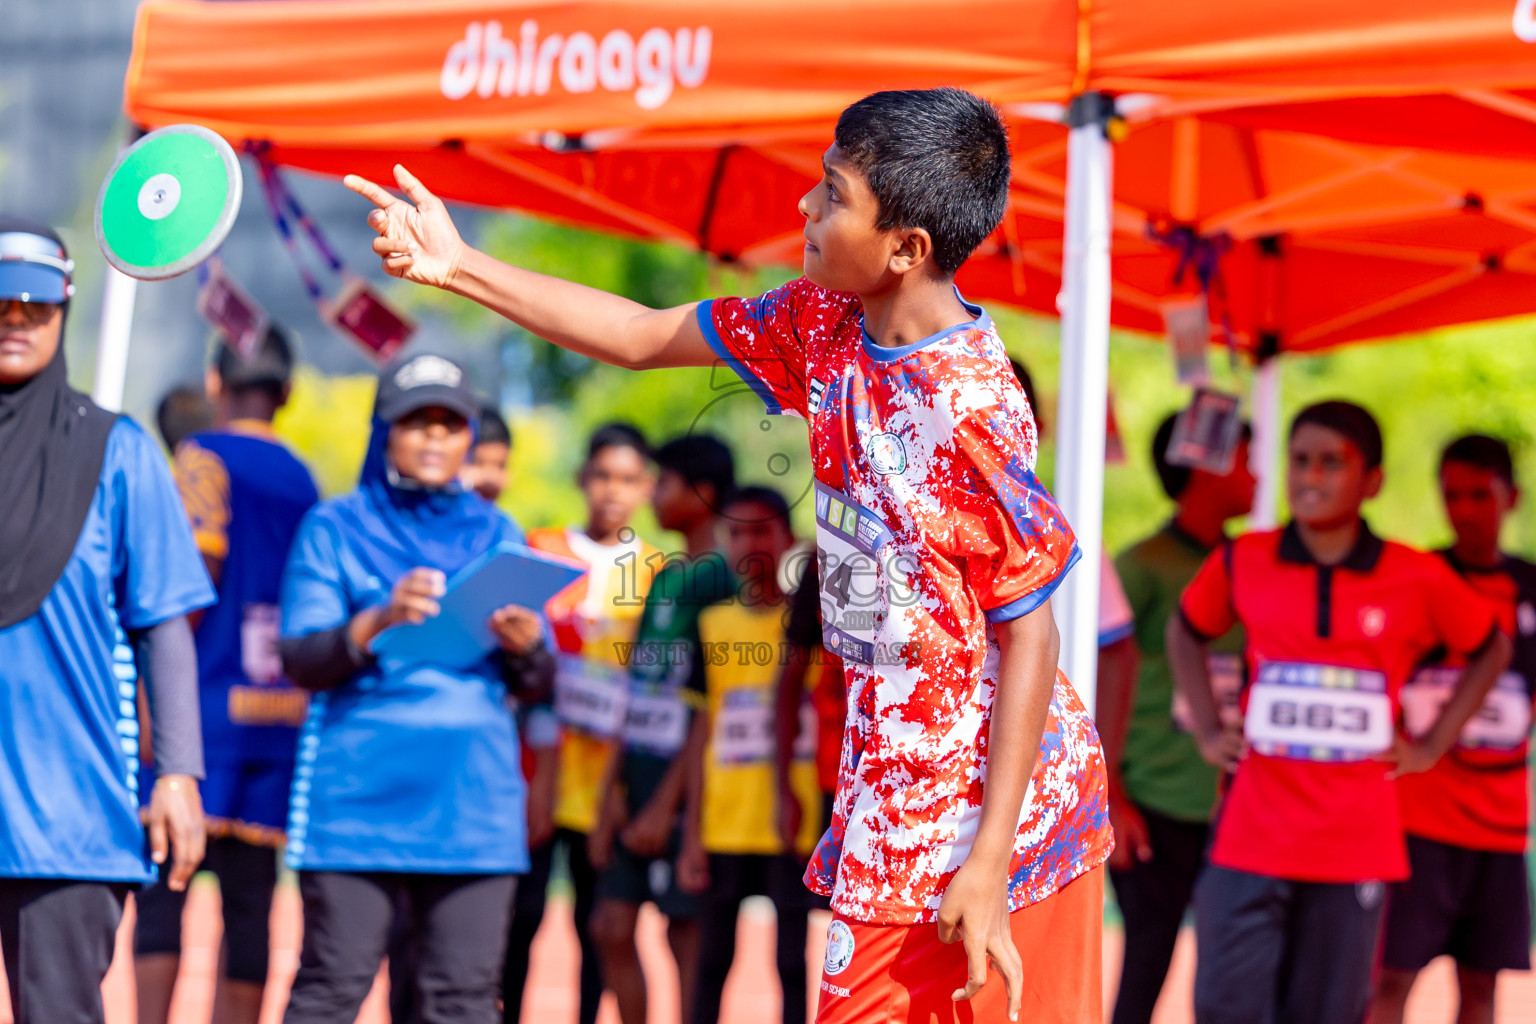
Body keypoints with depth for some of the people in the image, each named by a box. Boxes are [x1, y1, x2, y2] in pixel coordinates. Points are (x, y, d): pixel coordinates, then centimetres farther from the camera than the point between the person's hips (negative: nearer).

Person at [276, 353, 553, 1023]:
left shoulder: (497, 535, 16)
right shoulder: (336, 528, 7)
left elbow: (534, 685, 13)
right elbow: (300, 661, -4)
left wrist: (525, 647, -11)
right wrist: (379, 621, -22)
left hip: (472, 798, 3)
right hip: (358, 793, -3)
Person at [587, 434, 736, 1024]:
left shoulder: (722, 579, -11)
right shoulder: (664, 575, 15)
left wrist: (666, 803, -14)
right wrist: (614, 791, 11)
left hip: (682, 791, -8)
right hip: (637, 784, 8)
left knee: (686, 934, -2)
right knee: (612, 929, 8)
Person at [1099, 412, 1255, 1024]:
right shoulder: (1145, 566, -4)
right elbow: (1100, 683, -6)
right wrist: (1110, 800, -11)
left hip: (1228, 811, 5)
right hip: (1156, 808, -5)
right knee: (1147, 966, -2)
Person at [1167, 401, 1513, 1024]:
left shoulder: (1418, 581, 0)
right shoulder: (1242, 564, 2)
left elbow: (1490, 650, 16)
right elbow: (1186, 633, 22)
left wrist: (1432, 745, 9)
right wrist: (1207, 731, 11)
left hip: (1356, 848, 0)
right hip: (1253, 838, 0)